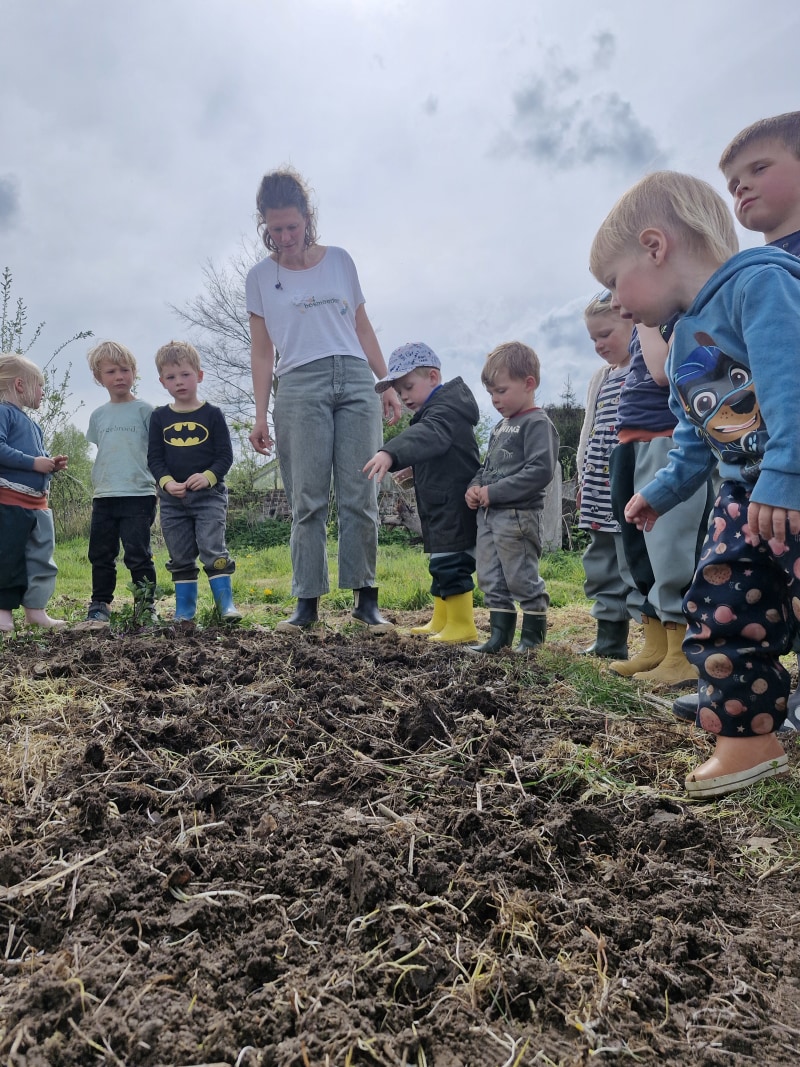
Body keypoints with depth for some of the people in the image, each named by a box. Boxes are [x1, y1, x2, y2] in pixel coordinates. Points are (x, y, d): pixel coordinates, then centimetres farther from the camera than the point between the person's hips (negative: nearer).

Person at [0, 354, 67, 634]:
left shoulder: (33, 425, 20)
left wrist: (51, 465, 6)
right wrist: (35, 463, -21)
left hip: (38, 503, 9)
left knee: (42, 558, 8)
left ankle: (36, 610, 14)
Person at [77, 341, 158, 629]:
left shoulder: (145, 410, 0)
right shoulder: (98, 415, 13)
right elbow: (100, 456, 20)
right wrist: (98, 487, 16)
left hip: (138, 496, -5)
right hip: (103, 498, 5)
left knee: (138, 555, -3)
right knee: (100, 556, 9)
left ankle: (145, 607, 7)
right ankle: (99, 608, 19)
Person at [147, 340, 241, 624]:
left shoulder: (212, 414, 0)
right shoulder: (159, 417, 7)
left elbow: (225, 455, -3)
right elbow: (154, 458, 5)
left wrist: (207, 477, -19)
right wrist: (167, 482, -13)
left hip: (209, 495, -3)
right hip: (172, 498, 3)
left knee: (213, 550, -10)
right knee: (180, 557, 9)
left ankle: (225, 603, -4)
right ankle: (184, 609, 17)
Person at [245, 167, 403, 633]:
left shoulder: (339, 259, 15)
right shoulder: (261, 276, 12)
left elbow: (363, 329, 17)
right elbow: (262, 352, 9)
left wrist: (387, 386, 9)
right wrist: (260, 415, 2)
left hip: (355, 380, 1)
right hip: (299, 385, -1)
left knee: (359, 495, -3)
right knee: (307, 499, -5)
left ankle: (365, 597, 3)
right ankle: (307, 602, 2)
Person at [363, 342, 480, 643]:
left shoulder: (446, 409, -16)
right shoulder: (435, 410, 18)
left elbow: (428, 436, -39)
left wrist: (390, 452, -53)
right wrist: (413, 470, 18)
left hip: (455, 507, -11)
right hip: (442, 508, 11)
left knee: (450, 564, -7)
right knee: (442, 563, 17)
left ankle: (462, 626, 3)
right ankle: (441, 621, 28)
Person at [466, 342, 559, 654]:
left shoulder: (538, 424, -10)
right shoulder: (501, 426, 18)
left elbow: (540, 471, -22)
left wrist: (493, 492, -21)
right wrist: (475, 487, 5)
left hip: (519, 516, -9)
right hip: (488, 515, 9)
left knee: (522, 579, 0)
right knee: (491, 578, 12)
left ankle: (533, 636, 16)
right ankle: (499, 635, 22)